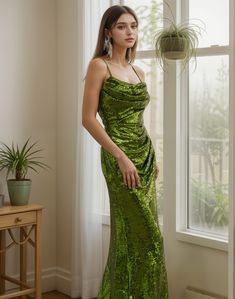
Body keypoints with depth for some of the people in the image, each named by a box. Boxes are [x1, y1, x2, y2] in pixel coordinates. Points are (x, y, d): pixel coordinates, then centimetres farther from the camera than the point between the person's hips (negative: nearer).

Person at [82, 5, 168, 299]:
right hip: (120, 159, -7)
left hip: (145, 155, 7)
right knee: (147, 236, -6)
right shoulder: (99, 65, -8)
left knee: (131, 235, 12)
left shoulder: (138, 71, 13)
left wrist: (151, 158, 13)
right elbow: (88, 118, -13)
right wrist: (121, 157, -18)